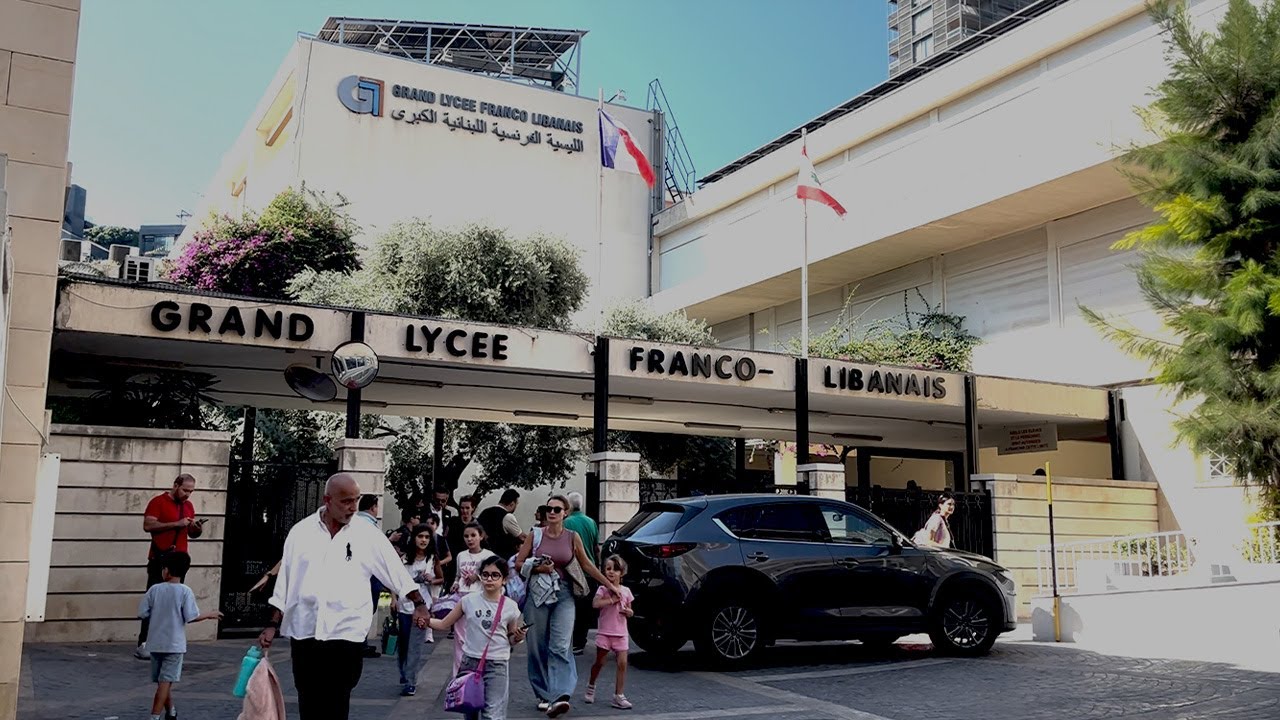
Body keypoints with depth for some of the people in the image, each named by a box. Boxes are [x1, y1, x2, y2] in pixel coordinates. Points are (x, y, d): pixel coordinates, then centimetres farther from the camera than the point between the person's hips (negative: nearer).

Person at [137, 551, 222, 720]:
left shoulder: (154, 589, -2)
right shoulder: (185, 591, -9)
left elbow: (142, 613, -1)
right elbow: (191, 617, -12)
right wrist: (209, 615, 5)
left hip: (156, 643, 4)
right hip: (174, 644, -4)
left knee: (163, 681, 17)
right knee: (165, 682, -4)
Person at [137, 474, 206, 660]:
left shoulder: (188, 506, 14)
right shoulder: (158, 502, -4)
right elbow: (147, 526, -16)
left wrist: (198, 529, -1)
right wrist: (176, 524, -19)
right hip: (160, 560, -5)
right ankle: (142, 644, -3)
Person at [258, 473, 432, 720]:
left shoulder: (367, 535, -1)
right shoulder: (301, 532, 3)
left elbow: (398, 573, 5)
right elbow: (284, 582, 7)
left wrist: (420, 604, 5)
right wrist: (273, 625, 6)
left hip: (346, 634, -2)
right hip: (304, 633, 2)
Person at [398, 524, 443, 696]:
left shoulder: (433, 559, 1)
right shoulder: (404, 557, 3)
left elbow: (441, 579, 11)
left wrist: (432, 581, -9)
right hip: (404, 606, 2)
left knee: (415, 646, -4)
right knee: (402, 644, 13)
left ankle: (410, 682, -2)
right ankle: (404, 675, 33)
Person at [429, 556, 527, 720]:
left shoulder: (510, 607, -2)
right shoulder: (469, 600, -2)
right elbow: (444, 624, 5)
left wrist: (518, 637, -11)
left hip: (497, 665, -2)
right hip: (470, 662, 2)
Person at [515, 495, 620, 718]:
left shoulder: (572, 537, 5)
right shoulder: (535, 536, 4)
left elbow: (587, 565, 12)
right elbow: (519, 564, 6)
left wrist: (610, 584, 13)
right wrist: (538, 568, -11)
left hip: (563, 594, -1)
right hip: (537, 593, 1)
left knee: (560, 647, -13)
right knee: (538, 647, 3)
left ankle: (560, 697, -21)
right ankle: (544, 696, 13)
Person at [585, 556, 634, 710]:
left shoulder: (626, 591, 6)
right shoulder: (603, 589, -4)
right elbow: (595, 603, -23)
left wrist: (628, 612, -7)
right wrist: (612, 600, -24)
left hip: (621, 633, 3)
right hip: (605, 632, -2)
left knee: (622, 663, -5)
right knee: (599, 662, 6)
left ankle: (619, 695, 1)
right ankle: (591, 687, 31)